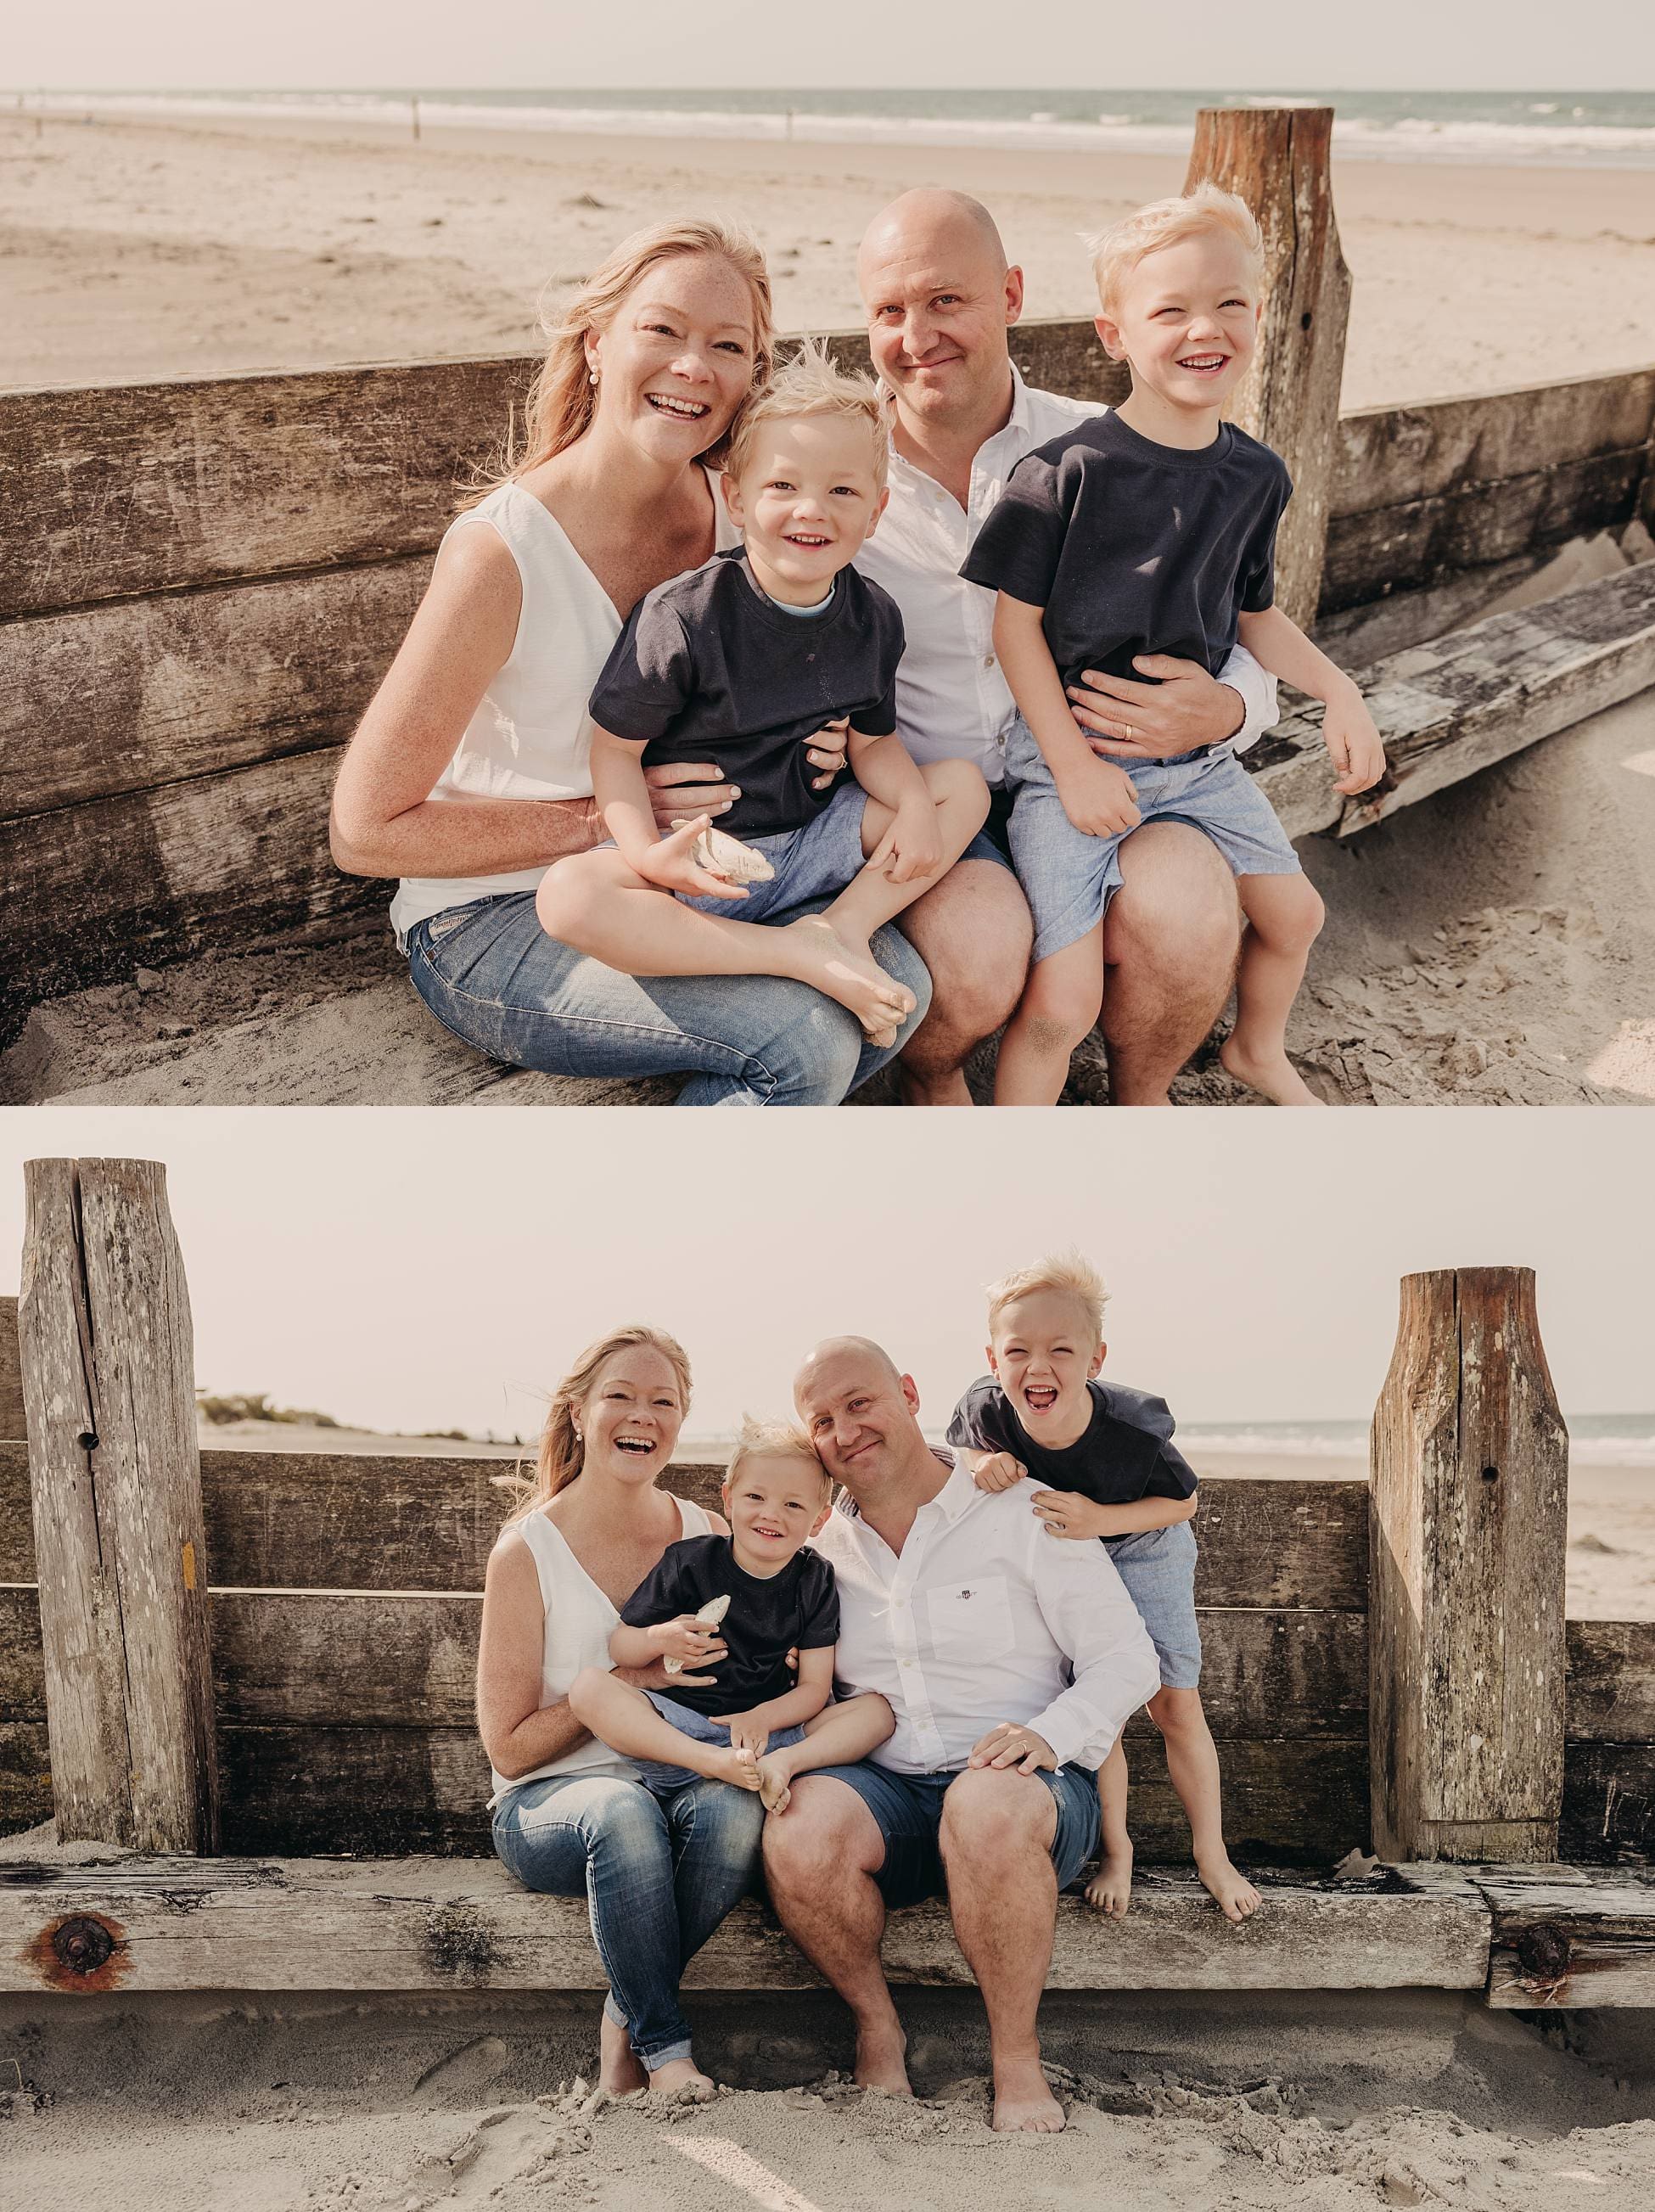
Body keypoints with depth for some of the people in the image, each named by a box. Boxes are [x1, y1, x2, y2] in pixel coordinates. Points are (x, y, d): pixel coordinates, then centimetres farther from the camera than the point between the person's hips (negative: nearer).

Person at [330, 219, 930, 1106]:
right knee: (806, 1037, -25)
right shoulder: (502, 552, -21)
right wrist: (605, 816, -21)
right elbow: (365, 830, -18)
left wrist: (807, 748, -7)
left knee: (895, 983, -15)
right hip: (490, 924, -7)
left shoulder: (735, 515, -2)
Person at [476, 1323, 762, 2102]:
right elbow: (509, 1746, -5)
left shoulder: (708, 1537, 6)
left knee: (733, 1805, -32)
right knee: (623, 1811, -38)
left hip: (684, 1782, 3)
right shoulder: (528, 1553, -5)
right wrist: (630, 1679, -17)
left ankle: (625, 2023, -13)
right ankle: (665, 2048, -21)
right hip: (550, 1804, -3)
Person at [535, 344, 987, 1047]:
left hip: (812, 839, 5)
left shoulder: (872, 619, 0)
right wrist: (648, 852, -29)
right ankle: (799, 956, -30)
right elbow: (615, 747, -12)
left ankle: (843, 926, -18)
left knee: (964, 784, -1)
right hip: (702, 859, -5)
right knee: (568, 896, -33)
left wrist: (914, 804, -9)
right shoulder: (683, 618, -17)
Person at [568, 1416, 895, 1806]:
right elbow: (619, 1648, 3)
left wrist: (763, 1716, -19)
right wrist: (660, 1638, -20)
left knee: (878, 1709, -14)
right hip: (676, 1724, -1)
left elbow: (815, 1686, 1)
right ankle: (710, 1761, -41)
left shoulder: (814, 1580, 5)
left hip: (772, 1732, 1)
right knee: (589, 1685, -26)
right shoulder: (689, 1561, 1)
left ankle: (784, 1762, -38)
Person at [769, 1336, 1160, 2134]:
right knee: (797, 1834, -32)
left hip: (1025, 1786, -3)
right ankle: (875, 2021, -4)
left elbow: (1127, 1661, -1)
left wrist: (1048, 1735, -19)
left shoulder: (1024, 1514, 1)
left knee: (986, 1807, -40)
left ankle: (1016, 2059, -19)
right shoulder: (823, 1550, 13)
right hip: (880, 1791, 3)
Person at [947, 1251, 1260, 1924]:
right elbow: (961, 1447, -7)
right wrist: (982, 1464, -33)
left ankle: (1212, 1854, 22)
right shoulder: (986, 1409, -34)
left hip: (1143, 1548, -1)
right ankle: (1115, 1849, 23)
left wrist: (1100, 1519, -35)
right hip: (1057, 1561, 1)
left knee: (1175, 1703, 3)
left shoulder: (1134, 1427, -39)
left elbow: (1183, 1502, -19)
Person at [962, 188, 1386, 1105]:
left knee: (1293, 912, 16)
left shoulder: (1254, 476, 3)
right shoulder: (1066, 471, -15)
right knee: (1062, 1002, -14)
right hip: (1069, 754, -6)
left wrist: (1340, 694, 4)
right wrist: (1073, 764, -15)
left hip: (1197, 754, 6)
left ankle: (1258, 1049, 47)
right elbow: (1017, 622, -11)